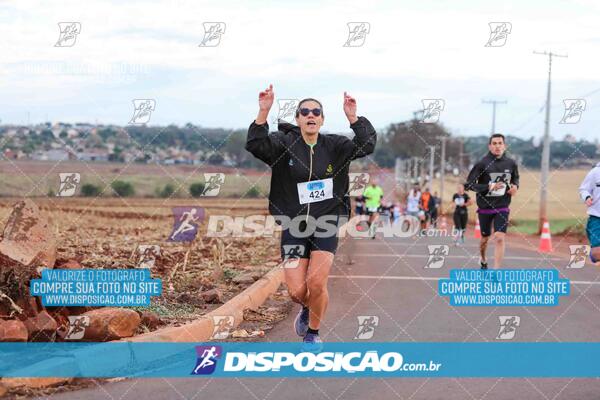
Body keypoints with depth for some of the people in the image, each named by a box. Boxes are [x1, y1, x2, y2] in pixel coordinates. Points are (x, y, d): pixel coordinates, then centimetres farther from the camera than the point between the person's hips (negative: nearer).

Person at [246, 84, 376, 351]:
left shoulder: (334, 146, 2)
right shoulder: (284, 144, -3)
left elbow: (366, 145, -12)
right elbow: (255, 145, -20)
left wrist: (353, 118, -27)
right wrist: (263, 112, -33)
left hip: (326, 223, 0)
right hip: (294, 224, 0)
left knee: (317, 283, -13)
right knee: (296, 291, -5)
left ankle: (313, 332, 15)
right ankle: (308, 308, 34)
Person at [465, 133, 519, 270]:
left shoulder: (511, 163, -1)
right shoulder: (482, 164, -11)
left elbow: (516, 178, 20)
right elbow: (468, 184, -12)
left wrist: (515, 186, -4)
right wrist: (489, 187, -24)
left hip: (502, 208, 1)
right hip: (485, 208, -1)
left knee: (499, 238, -15)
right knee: (485, 238, 16)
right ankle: (483, 260, 47)